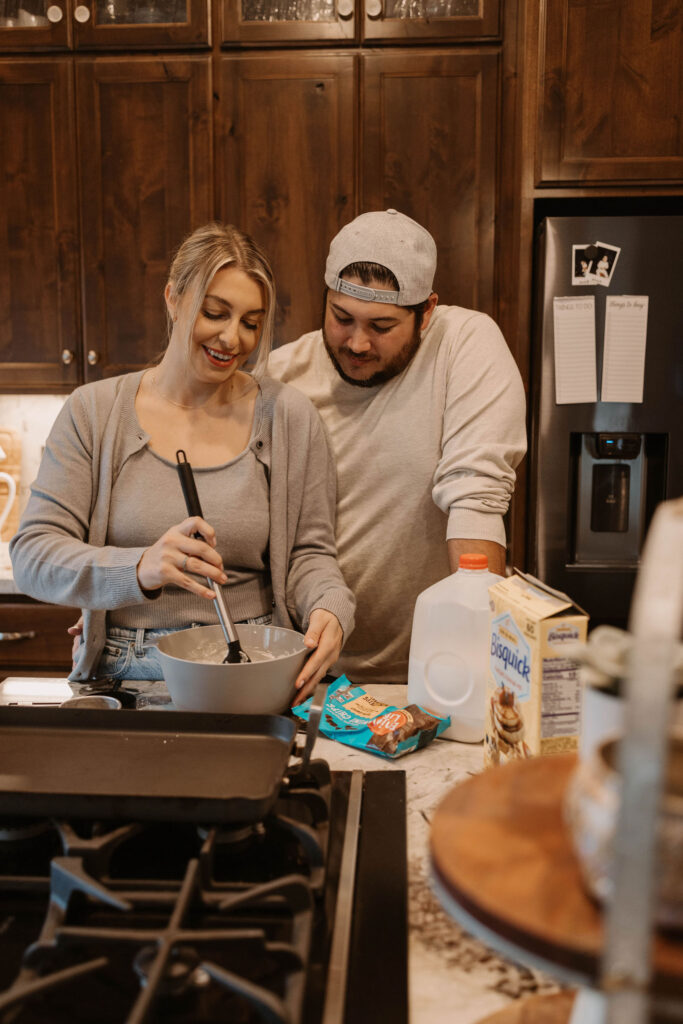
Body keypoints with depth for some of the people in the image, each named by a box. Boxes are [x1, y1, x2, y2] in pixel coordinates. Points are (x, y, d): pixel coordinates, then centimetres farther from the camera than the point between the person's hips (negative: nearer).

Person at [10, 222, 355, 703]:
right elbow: (33, 554, -4)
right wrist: (139, 569, -23)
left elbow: (309, 552, 6)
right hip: (121, 676, 1)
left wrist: (329, 611, -17)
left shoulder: (288, 416, 4)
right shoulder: (93, 412, 2)